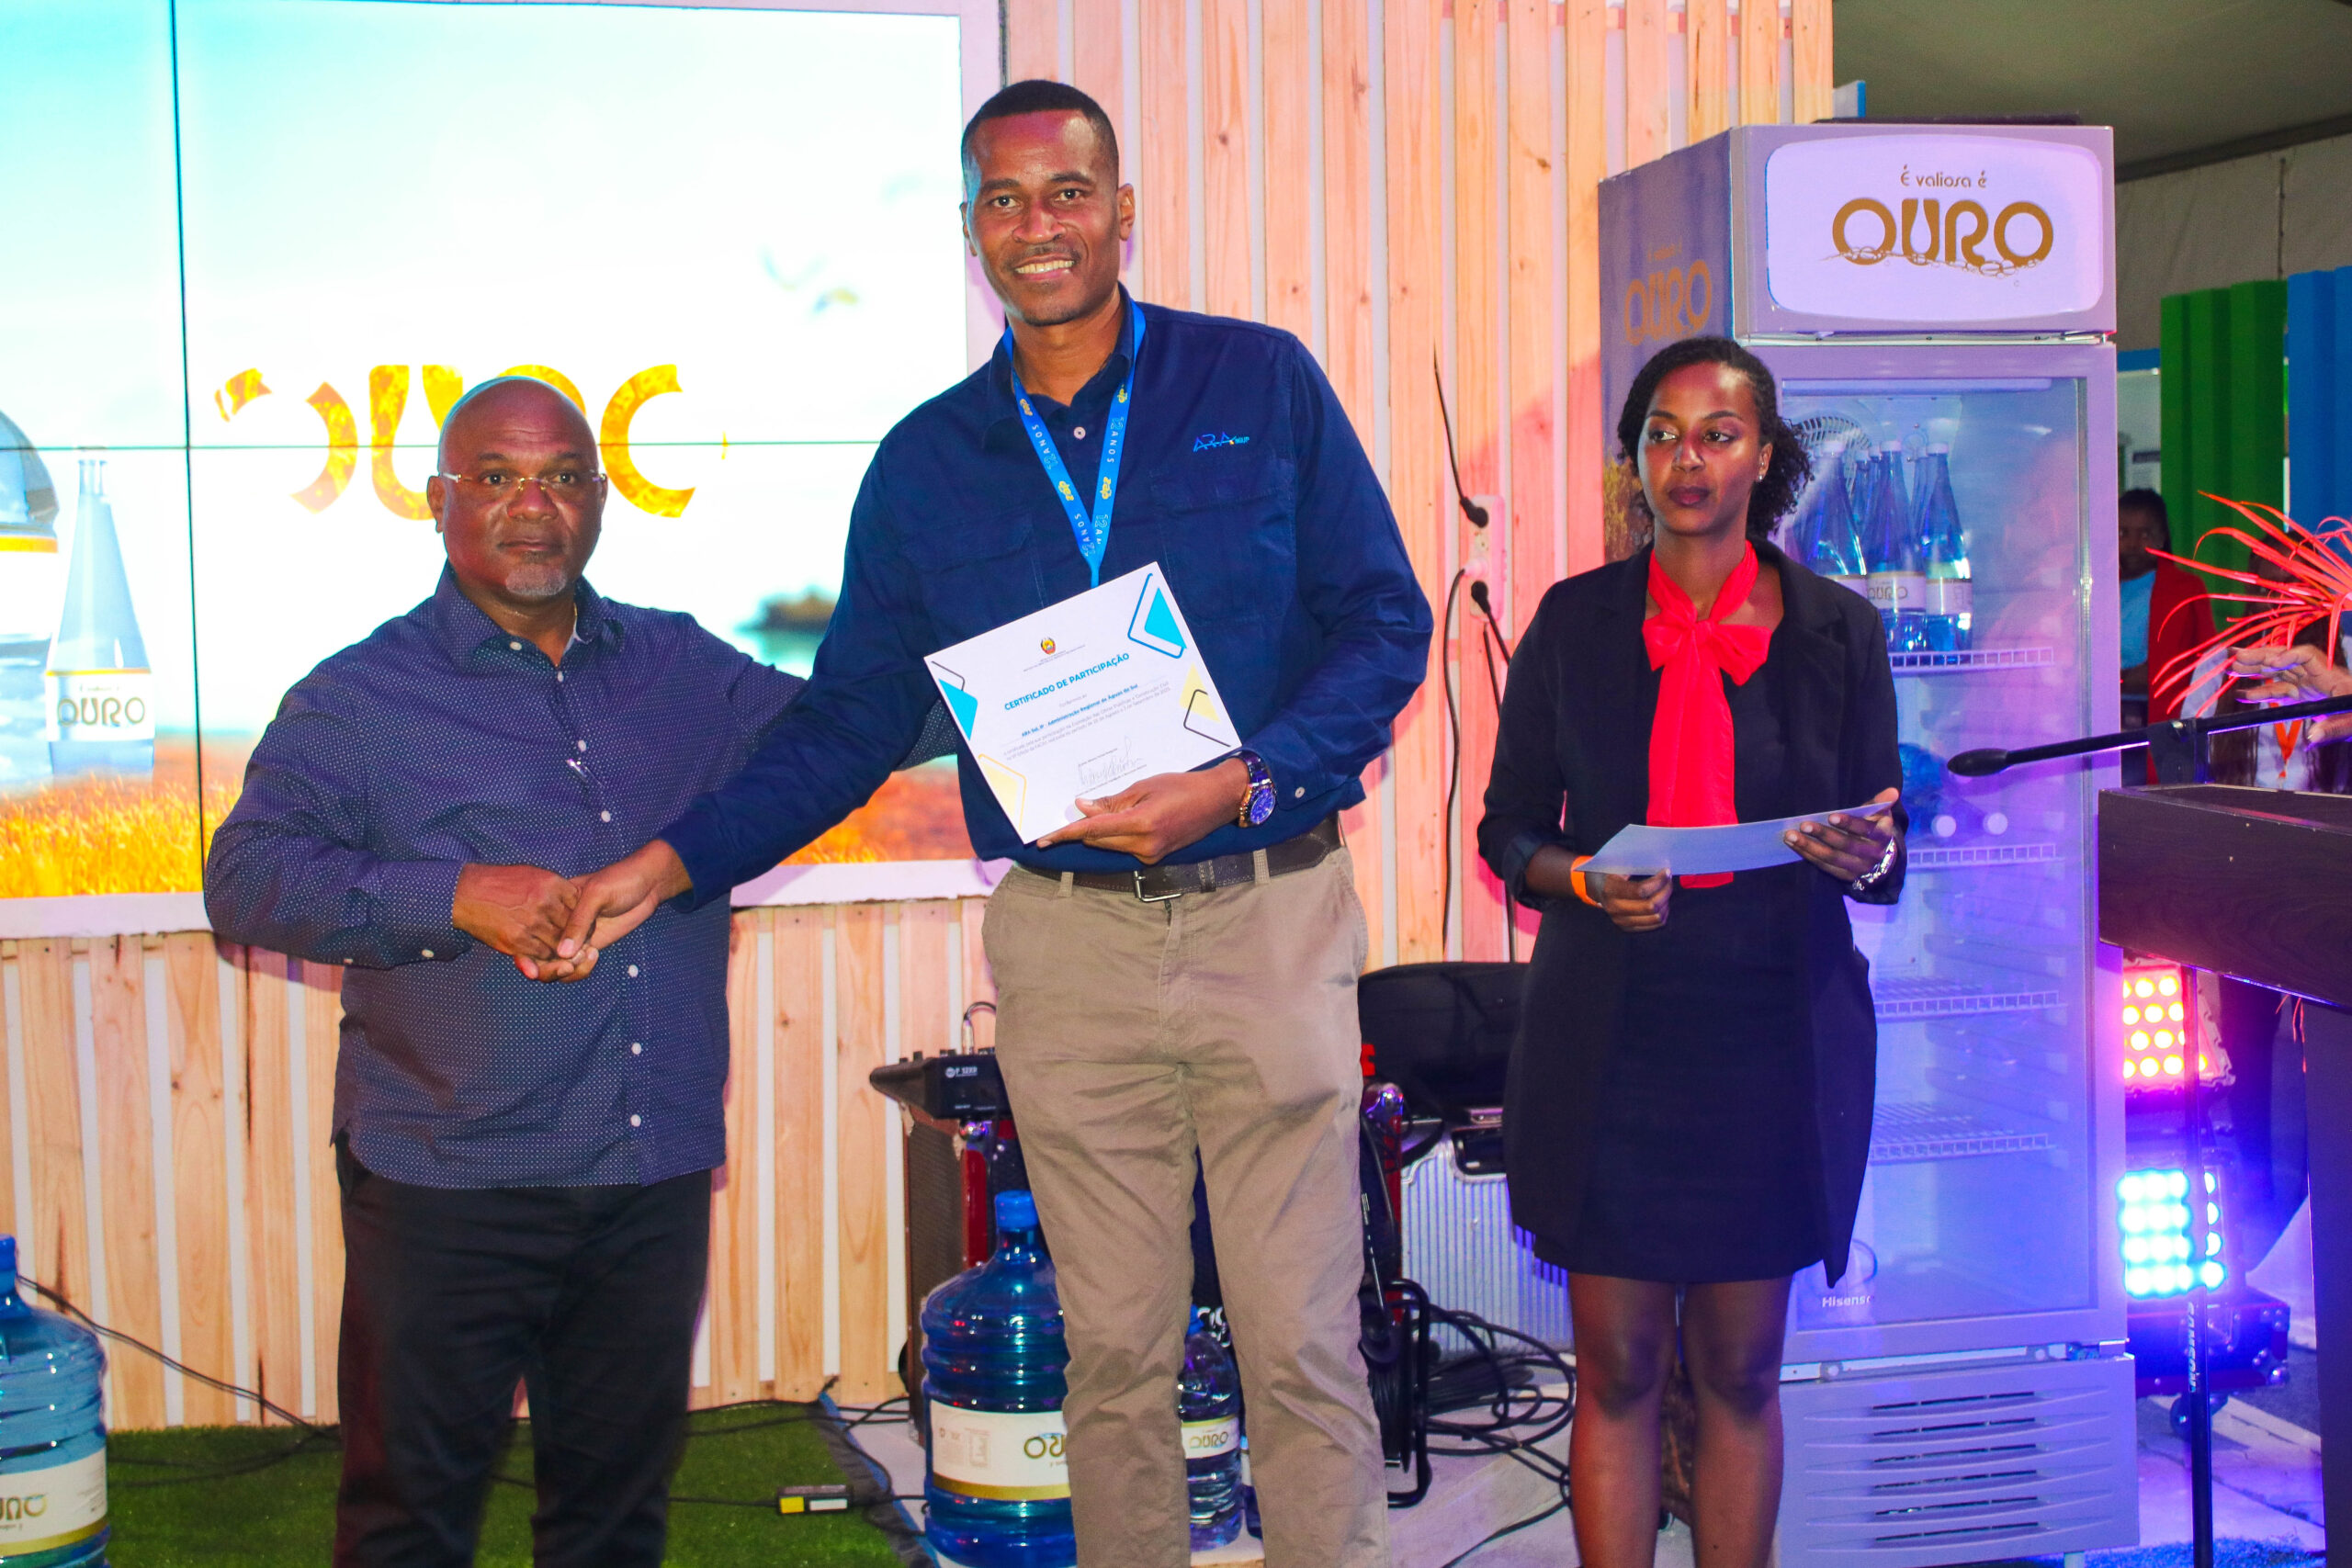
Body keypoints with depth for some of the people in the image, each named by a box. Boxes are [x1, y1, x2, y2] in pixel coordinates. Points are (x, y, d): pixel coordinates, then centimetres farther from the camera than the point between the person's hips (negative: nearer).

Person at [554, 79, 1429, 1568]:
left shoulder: (1262, 384, 2)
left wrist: (1244, 785, -15)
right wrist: (678, 860, 0)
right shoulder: (926, 463, 9)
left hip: (1270, 918, -2)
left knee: (1303, 1344, 1)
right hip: (1066, 937, 2)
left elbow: (1387, 622, -1)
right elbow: (848, 718, 11)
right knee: (1116, 1351, 9)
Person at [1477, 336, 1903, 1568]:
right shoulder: (1574, 622, 2)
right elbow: (1508, 830, 6)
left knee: (1741, 1374, 9)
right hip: (1610, 1039, 0)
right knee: (1617, 1372, 2)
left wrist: (1866, 857, -16)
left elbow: (1883, 859, 7)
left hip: (1774, 1040, 1)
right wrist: (1581, 879, -14)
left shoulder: (1836, 630, 4)